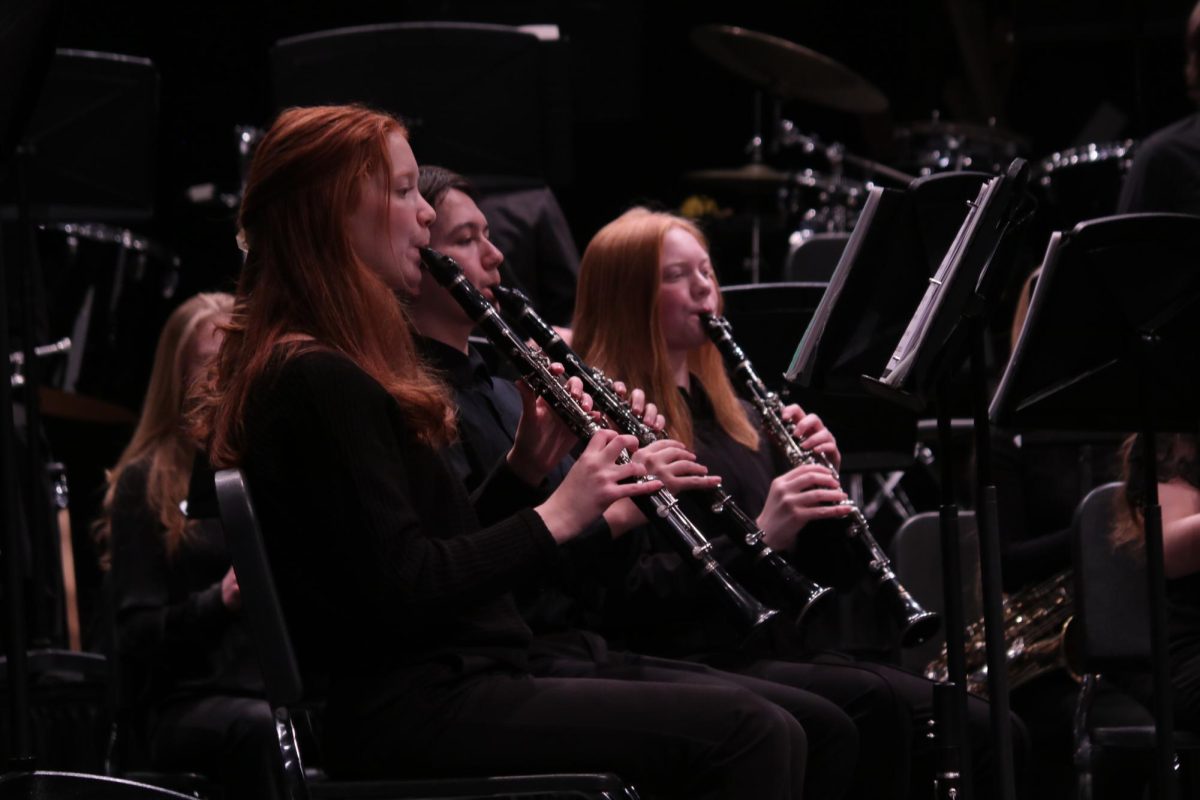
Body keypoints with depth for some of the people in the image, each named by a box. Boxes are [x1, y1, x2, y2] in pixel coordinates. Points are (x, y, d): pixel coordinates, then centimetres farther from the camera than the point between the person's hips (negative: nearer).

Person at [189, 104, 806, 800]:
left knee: (764, 731, 6)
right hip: (410, 721, -10)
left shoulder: (333, 373, 18)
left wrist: (525, 463, 9)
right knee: (750, 734, -18)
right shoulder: (321, 383, -13)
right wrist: (554, 517, -11)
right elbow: (401, 592, -20)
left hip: (433, 690, 10)